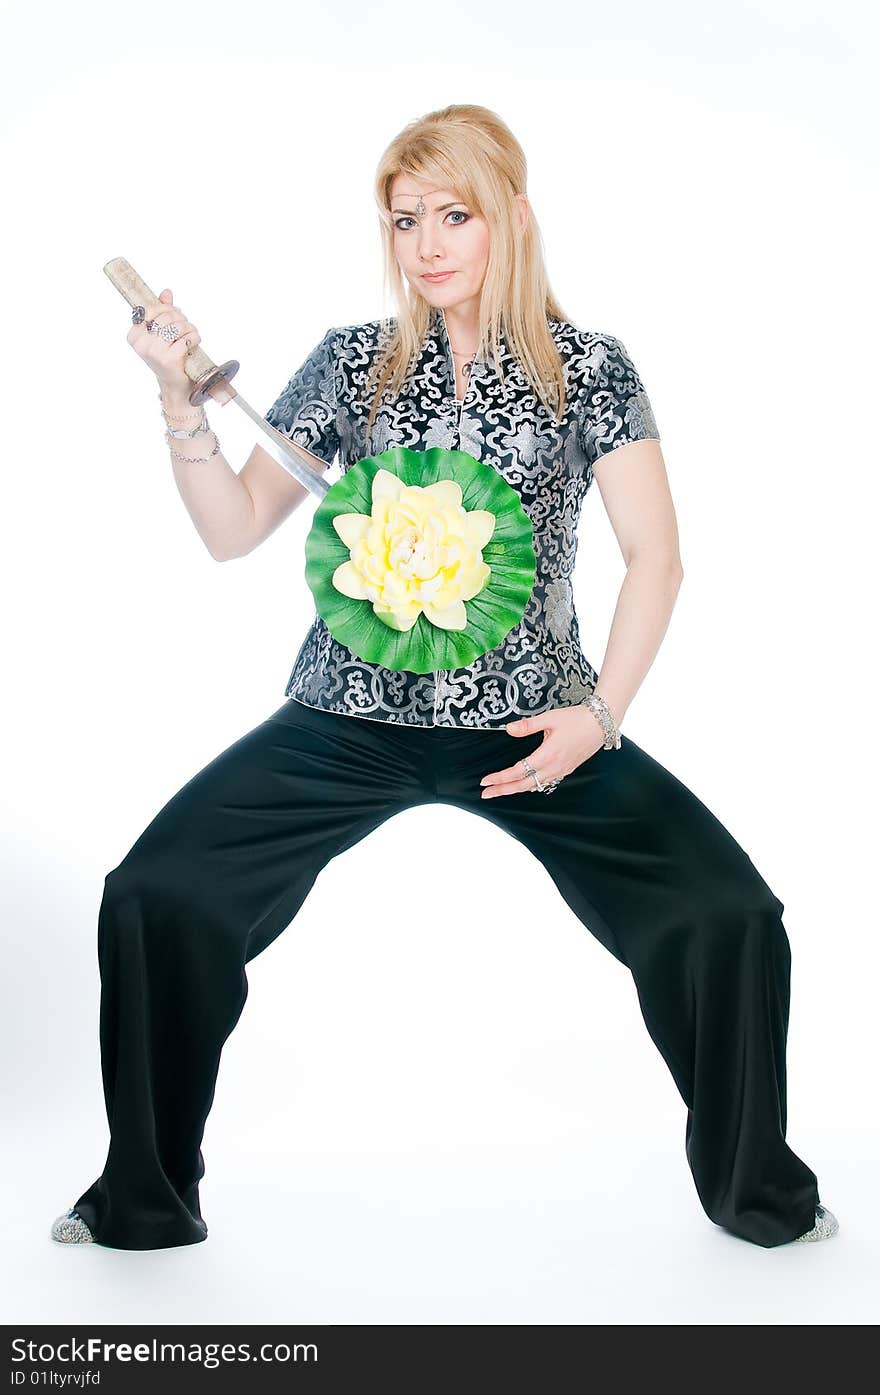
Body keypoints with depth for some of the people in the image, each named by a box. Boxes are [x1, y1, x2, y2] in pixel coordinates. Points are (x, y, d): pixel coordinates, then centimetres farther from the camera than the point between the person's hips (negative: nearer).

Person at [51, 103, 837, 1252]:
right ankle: (147, 1200, 8)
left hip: (531, 721, -1)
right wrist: (181, 400, -6)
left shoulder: (589, 369, 5)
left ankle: (755, 1188, 12)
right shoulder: (352, 363, 9)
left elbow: (655, 557, 0)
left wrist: (600, 713, -11)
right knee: (155, 898, -16)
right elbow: (232, 530, 8)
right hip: (352, 717, 2)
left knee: (731, 918, -18)